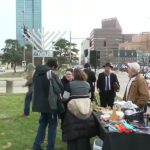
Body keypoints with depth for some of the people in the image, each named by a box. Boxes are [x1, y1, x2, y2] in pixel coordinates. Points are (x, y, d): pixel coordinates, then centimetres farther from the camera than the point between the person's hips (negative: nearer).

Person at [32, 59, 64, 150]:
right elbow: (60, 88, -12)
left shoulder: (37, 73, 8)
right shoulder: (52, 74, -16)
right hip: (51, 103, -7)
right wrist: (59, 97, 6)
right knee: (52, 124, 7)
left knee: (43, 122, 20)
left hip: (40, 103, 7)